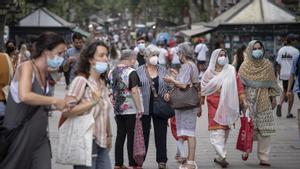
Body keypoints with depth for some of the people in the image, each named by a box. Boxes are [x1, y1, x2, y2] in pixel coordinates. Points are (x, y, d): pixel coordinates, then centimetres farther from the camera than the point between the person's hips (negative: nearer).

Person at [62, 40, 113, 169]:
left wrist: (109, 136, 21)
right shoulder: (81, 80, -12)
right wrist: (93, 102, -21)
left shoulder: (102, 83, 12)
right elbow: (66, 111, -22)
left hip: (102, 144, 7)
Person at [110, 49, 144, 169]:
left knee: (120, 136, 11)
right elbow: (134, 91, -18)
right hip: (131, 110, -6)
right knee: (131, 136, 1)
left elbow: (112, 90, 13)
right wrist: (139, 109, -15)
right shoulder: (131, 72, -13)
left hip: (117, 109, 6)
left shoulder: (113, 72, 7)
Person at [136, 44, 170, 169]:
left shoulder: (163, 71, 9)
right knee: (143, 134, 5)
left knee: (161, 134, 3)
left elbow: (168, 87, 13)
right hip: (145, 107, -2)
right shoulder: (139, 71, 1)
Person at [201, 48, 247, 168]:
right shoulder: (209, 72, 2)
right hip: (214, 105, -2)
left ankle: (220, 156, 17)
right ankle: (222, 156, -15)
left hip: (227, 105, 2)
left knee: (225, 131, 7)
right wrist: (199, 104, 2)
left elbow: (239, 85, 4)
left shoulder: (231, 70, 4)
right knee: (217, 131, -11)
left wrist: (243, 99, -2)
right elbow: (203, 88, 5)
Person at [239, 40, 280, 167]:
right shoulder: (245, 66, 1)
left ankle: (263, 158, 2)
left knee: (265, 131, -2)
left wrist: (273, 98, 8)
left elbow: (272, 84, 11)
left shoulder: (268, 65, 6)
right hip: (249, 100, -1)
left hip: (264, 101, 1)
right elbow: (239, 84, 2)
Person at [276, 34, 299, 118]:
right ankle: (289, 113, 7)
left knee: (285, 91, 20)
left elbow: (279, 63, 7)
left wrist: (279, 74, 15)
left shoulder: (281, 50, 5)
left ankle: (280, 104, -6)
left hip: (283, 74, 4)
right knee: (291, 92, 5)